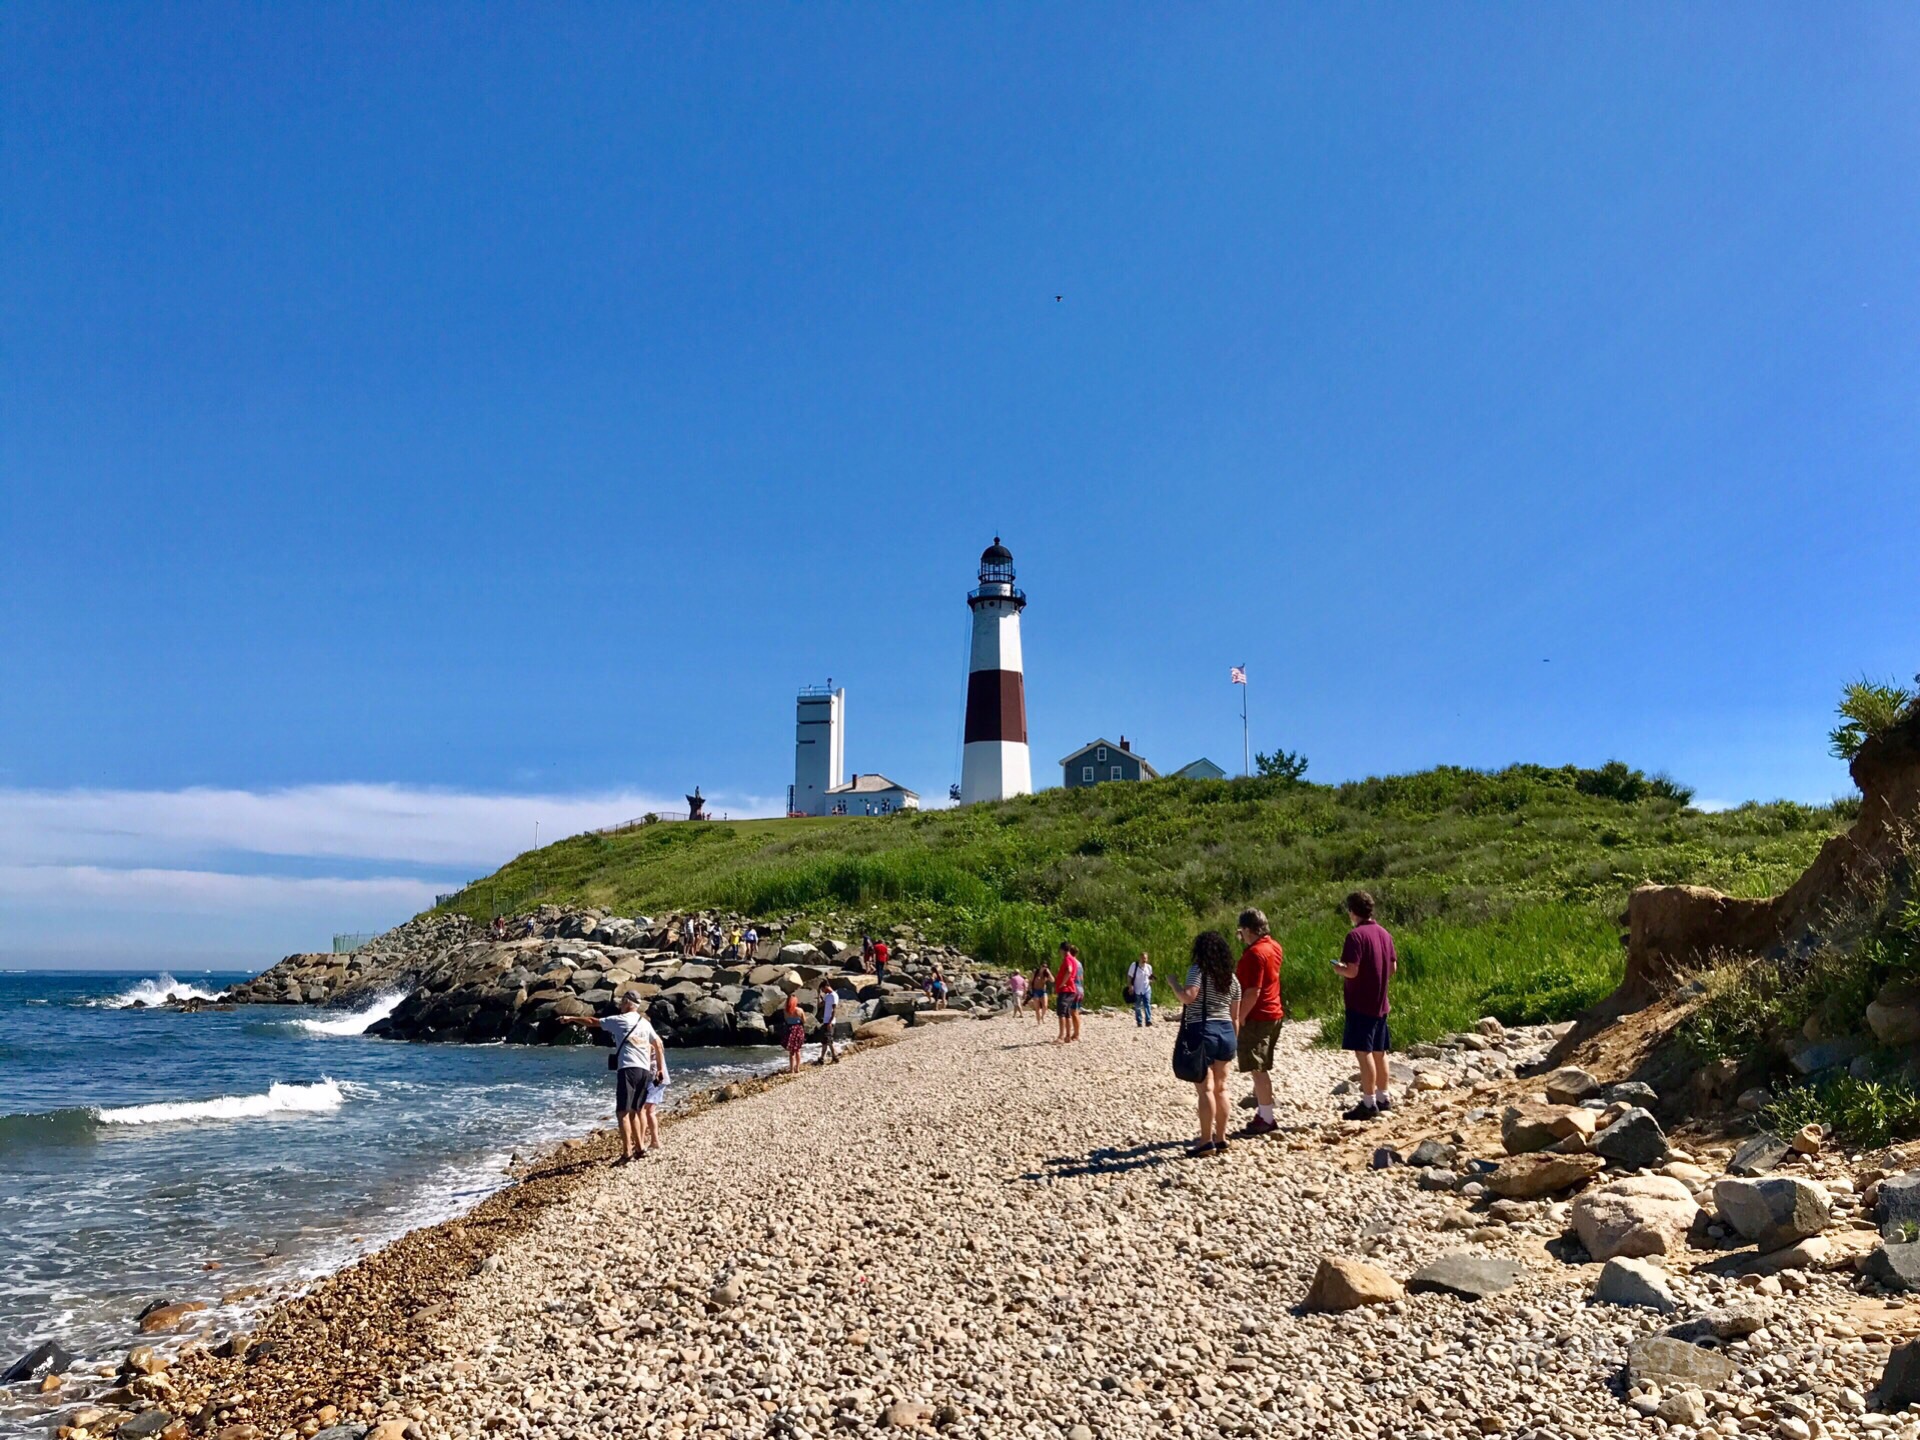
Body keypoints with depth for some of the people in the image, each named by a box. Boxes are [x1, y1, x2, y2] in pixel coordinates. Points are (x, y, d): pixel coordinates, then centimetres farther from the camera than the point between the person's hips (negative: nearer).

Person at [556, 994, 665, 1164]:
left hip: (628, 1069, -7)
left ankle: (627, 1153, -15)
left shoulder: (619, 1020, 1)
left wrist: (571, 1018, 22)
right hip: (645, 1071, 7)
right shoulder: (645, 1023, 17)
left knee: (623, 1112, -8)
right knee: (634, 1111, 17)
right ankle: (640, 1147, 17)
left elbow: (592, 1022, 9)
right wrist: (660, 1067, 30)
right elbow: (658, 1045, 21)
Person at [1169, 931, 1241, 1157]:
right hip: (1226, 1032, 6)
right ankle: (1221, 1138, 17)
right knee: (1220, 1087, 12)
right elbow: (1235, 1013, 13)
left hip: (1203, 1032, -6)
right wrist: (1232, 1039, 21)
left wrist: (1173, 984, -4)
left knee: (1204, 1088, -4)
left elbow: (1188, 997, -22)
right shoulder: (1232, 977, 11)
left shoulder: (1198, 970, -8)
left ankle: (1206, 1141, -4)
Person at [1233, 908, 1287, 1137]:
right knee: (1262, 1068, 17)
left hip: (1257, 1017, -10)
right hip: (1273, 1014, 10)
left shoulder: (1255, 953, -20)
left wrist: (1238, 1018, -18)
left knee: (1257, 1069, -5)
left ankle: (1266, 1120, -3)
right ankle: (1264, 1113, 23)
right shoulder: (1273, 946, 9)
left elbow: (1253, 991, -23)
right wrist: (1246, 945, 16)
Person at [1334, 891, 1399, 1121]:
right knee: (1379, 1051, 15)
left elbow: (1351, 971, -22)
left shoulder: (1356, 935, -17)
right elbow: (1393, 967, 14)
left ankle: (1368, 1103, -4)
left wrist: (1338, 967, -3)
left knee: (1364, 1052, -5)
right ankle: (1383, 1097, 24)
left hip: (1360, 1004, -8)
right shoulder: (1384, 934, 8)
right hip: (1380, 1003, 8)